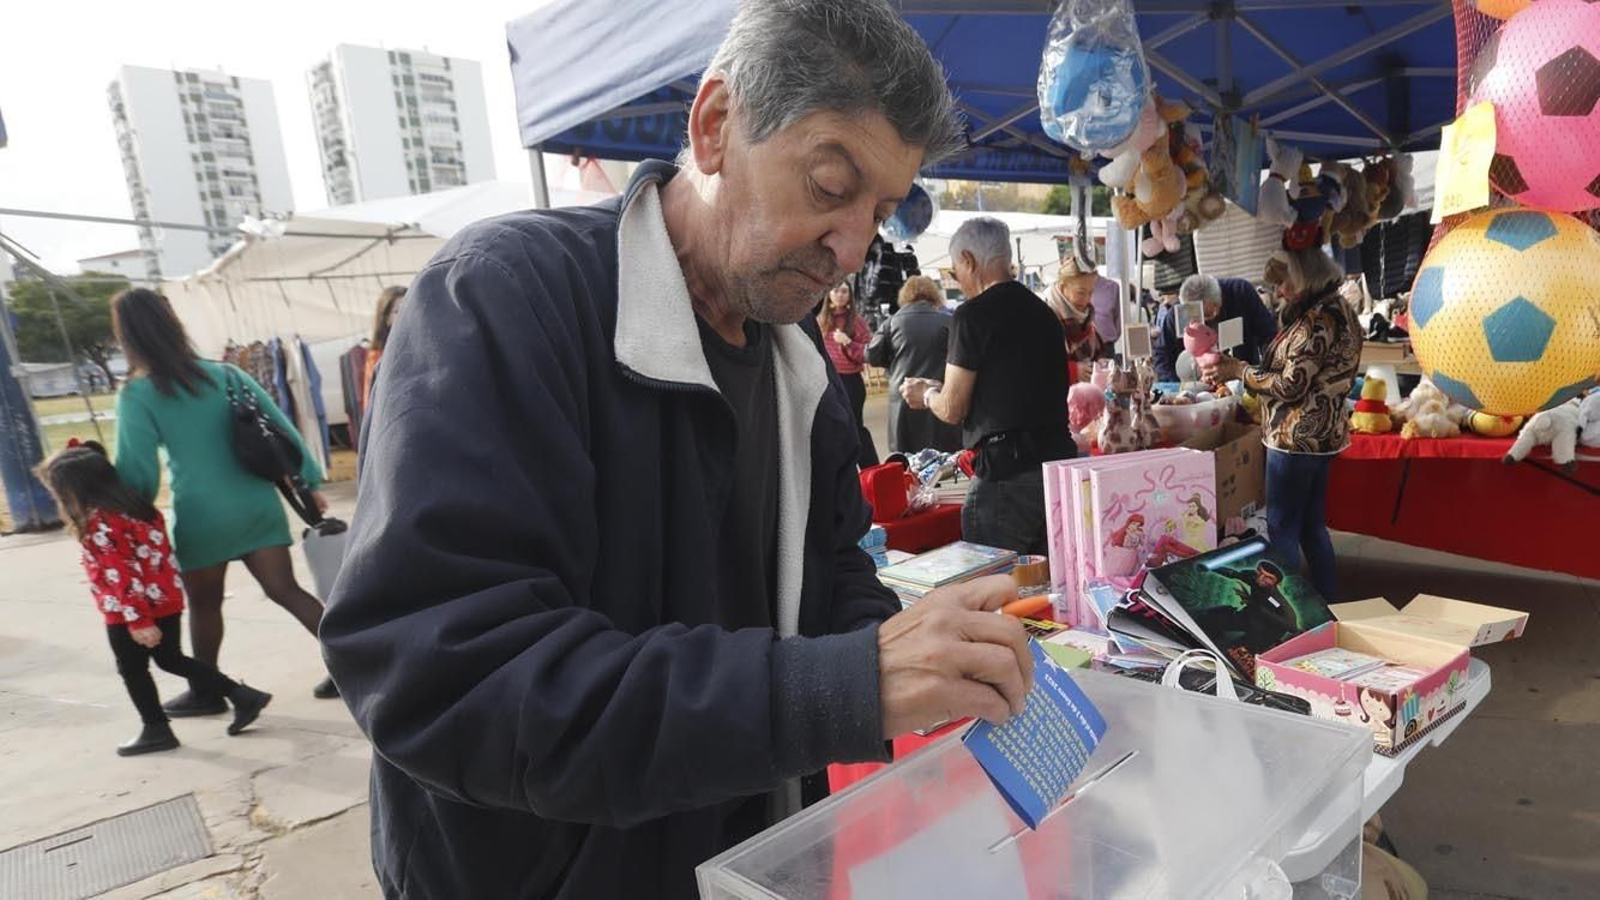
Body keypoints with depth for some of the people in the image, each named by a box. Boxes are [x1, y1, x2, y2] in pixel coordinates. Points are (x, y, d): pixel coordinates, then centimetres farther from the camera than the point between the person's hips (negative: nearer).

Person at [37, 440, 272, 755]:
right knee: (171, 659, 19)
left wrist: (138, 621, -20)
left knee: (132, 669, 12)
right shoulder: (137, 504, 6)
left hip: (128, 613, -8)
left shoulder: (99, 524, -20)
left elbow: (120, 576, -22)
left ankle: (156, 730, 23)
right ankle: (243, 696, 14)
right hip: (167, 600, 8)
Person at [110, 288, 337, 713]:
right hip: (258, 503, 3)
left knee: (204, 604, 16)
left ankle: (205, 692, 32)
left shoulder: (136, 394, -7)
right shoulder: (225, 373, 5)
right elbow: (280, 427, 5)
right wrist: (309, 483, 11)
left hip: (201, 514, -3)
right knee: (286, 590, 8)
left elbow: (136, 469, -8)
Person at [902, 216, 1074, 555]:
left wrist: (926, 393, 15)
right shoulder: (1043, 311, 14)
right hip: (1060, 460, 8)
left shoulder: (974, 315, -9)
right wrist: (941, 388, 29)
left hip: (1008, 475, -7)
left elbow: (953, 409, -8)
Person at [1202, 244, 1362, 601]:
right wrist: (1239, 370, 5)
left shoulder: (1318, 319, -19)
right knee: (1312, 524, 17)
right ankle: (1328, 604, 27)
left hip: (1299, 436, -10)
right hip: (1318, 433, 10)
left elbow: (1290, 385, -20)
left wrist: (1239, 369, -10)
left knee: (1282, 527, 0)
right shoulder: (1334, 309, 12)